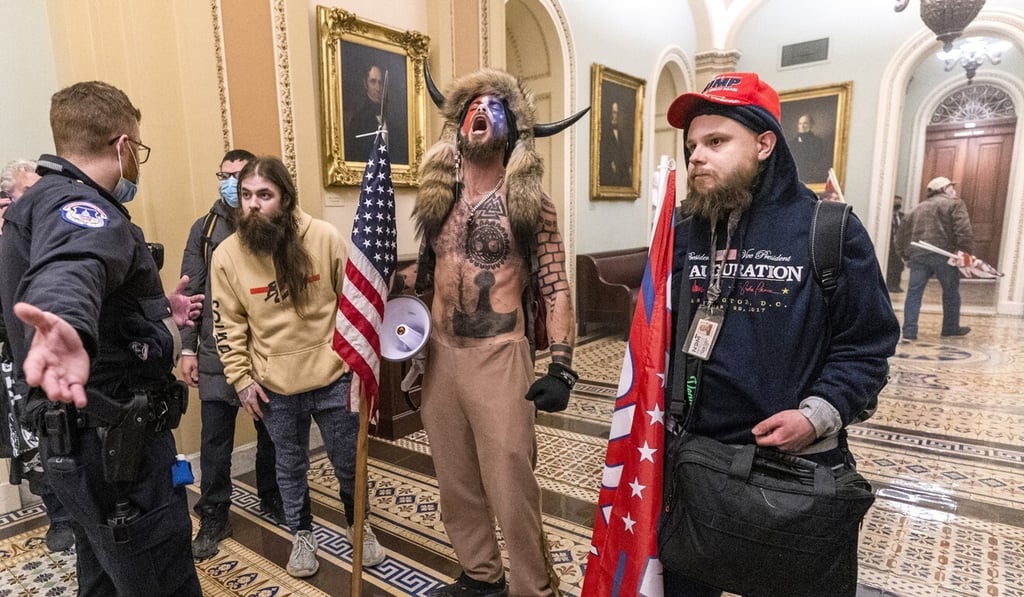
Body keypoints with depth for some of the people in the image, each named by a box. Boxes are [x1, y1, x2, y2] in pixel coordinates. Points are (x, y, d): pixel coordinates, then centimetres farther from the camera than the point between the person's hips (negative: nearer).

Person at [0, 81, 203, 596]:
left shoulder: (47, 200, 16)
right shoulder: (75, 204, -17)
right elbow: (69, 269, -41)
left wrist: (156, 312, 36)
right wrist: (70, 326, -61)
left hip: (88, 438, 11)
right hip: (114, 443, -11)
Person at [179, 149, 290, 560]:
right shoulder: (205, 229, 4)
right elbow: (191, 292, 4)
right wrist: (188, 348, 0)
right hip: (217, 354, 1)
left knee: (272, 432, 15)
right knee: (215, 441, 8)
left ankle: (273, 500, 35)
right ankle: (214, 518, 25)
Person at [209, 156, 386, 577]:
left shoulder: (324, 238, -12)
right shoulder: (227, 255, -7)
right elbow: (228, 324, 1)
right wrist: (242, 379, -1)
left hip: (332, 376, -1)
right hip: (275, 385, 1)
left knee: (348, 461, 15)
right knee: (290, 465, 19)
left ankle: (359, 526, 41)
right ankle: (302, 536, 43)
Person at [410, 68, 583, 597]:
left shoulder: (529, 203, -5)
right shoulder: (437, 198, 8)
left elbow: (556, 288, -9)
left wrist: (561, 368, -16)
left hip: (499, 356, -5)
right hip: (440, 354, 6)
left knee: (511, 483, 1)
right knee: (455, 478, 16)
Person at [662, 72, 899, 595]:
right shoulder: (682, 232, 2)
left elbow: (866, 345, -6)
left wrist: (817, 415, -19)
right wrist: (657, 411, 0)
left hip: (797, 467, -3)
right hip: (691, 458, 3)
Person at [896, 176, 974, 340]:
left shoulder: (919, 207, 23)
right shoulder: (954, 203, 6)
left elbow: (904, 232, 20)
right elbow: (964, 230, -9)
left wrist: (905, 255, 21)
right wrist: (966, 251, -9)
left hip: (918, 254, 4)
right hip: (942, 254, -4)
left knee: (914, 292, 1)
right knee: (951, 292, 13)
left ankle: (909, 332, -5)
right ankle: (951, 328, 26)